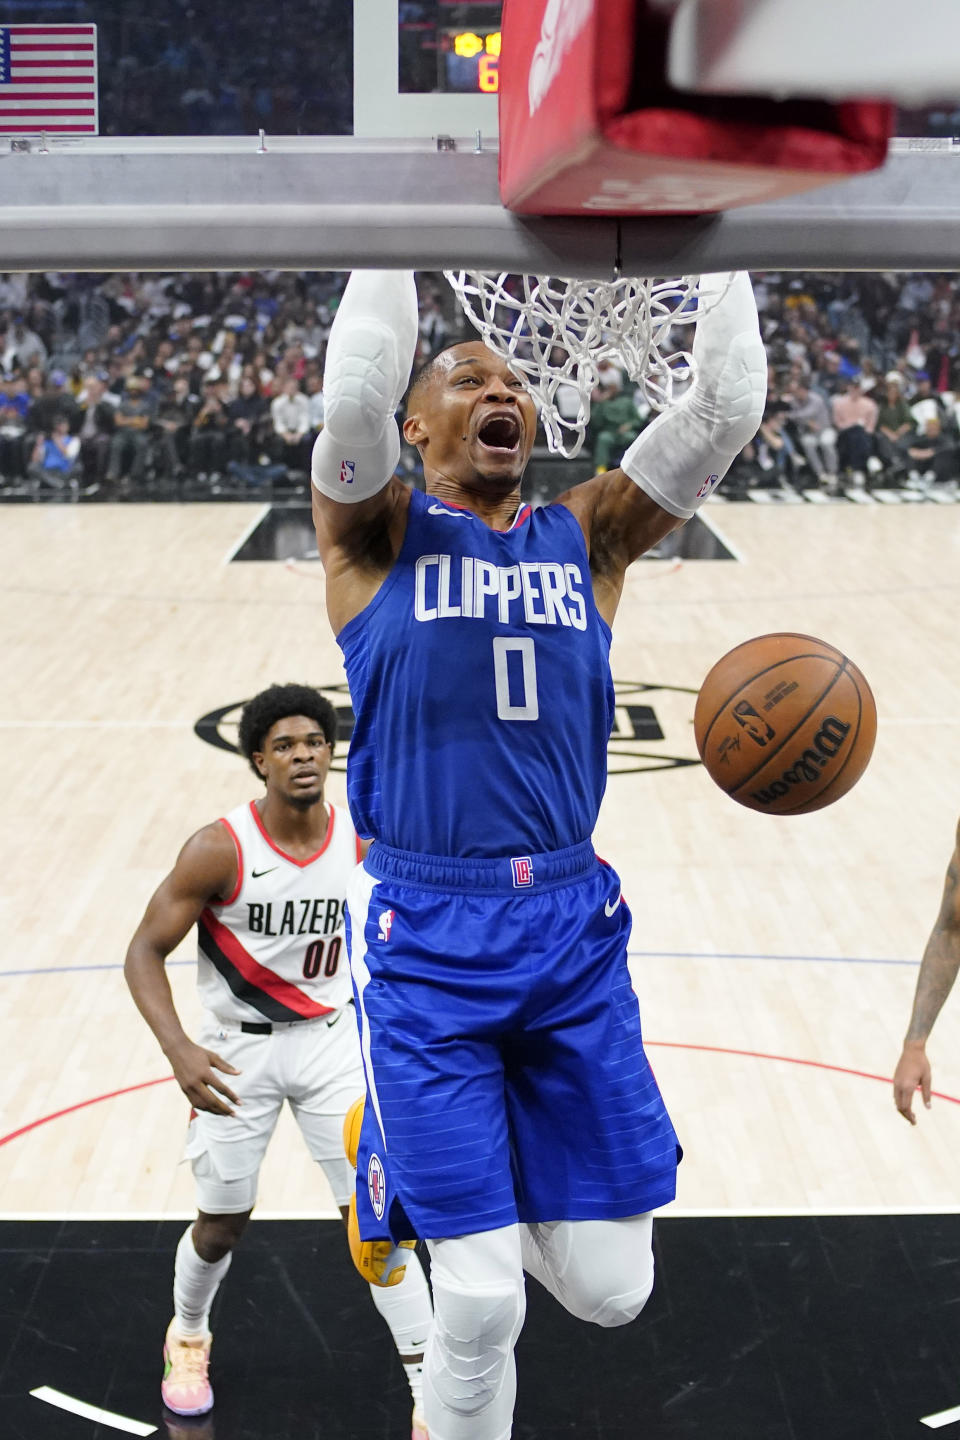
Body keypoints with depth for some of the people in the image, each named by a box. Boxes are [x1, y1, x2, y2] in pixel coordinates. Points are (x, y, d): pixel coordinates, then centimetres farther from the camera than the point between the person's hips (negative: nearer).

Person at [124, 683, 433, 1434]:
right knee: (222, 1224, 12)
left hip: (332, 1039, 2)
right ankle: (187, 1337, 44)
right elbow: (145, 951, -15)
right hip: (238, 1050, -1)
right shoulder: (220, 849, -20)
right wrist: (179, 1050, -28)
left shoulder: (363, 843, -10)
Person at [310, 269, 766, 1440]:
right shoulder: (379, 534, 3)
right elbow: (355, 395, -18)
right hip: (424, 936, -3)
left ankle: (463, 1185, 36)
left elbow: (727, 408, 1)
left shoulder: (586, 536, 11)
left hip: (574, 932, 4)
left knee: (610, 1290, 7)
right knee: (482, 1305, -5)